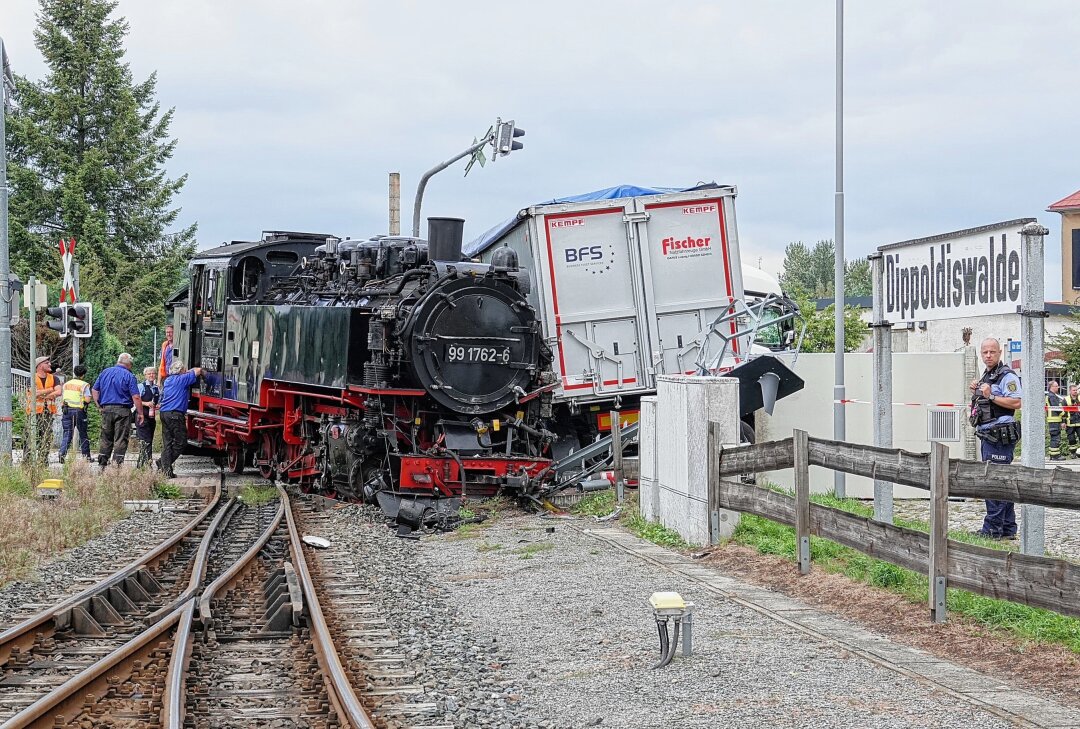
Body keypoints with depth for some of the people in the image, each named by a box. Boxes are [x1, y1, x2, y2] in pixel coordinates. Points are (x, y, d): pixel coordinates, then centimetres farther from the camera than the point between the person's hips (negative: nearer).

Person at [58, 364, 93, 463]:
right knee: (83, 435, 9)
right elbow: (87, 399, -14)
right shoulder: (84, 385, -6)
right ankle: (86, 456, 15)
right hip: (79, 411, -4)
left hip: (67, 410, 4)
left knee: (67, 434, 4)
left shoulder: (66, 384, 11)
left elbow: (62, 400, 13)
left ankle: (62, 454, -12)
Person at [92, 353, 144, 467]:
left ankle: (102, 465, 14)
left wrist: (99, 405, 16)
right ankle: (117, 465, -6)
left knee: (106, 439, 12)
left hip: (106, 409, 5)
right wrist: (140, 413, -5)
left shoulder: (105, 372, 11)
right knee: (121, 440, -1)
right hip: (122, 410, -5)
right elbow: (136, 397, -11)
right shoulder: (129, 376, -6)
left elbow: (94, 390, 12)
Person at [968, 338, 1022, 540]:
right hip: (988, 435, 10)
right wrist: (977, 393, 12)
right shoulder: (986, 377, 20)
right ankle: (1008, 529, 17)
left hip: (1000, 436, -10)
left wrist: (990, 396, -21)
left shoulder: (1007, 376, -10)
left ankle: (992, 529, -9)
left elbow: (1016, 403, -21)